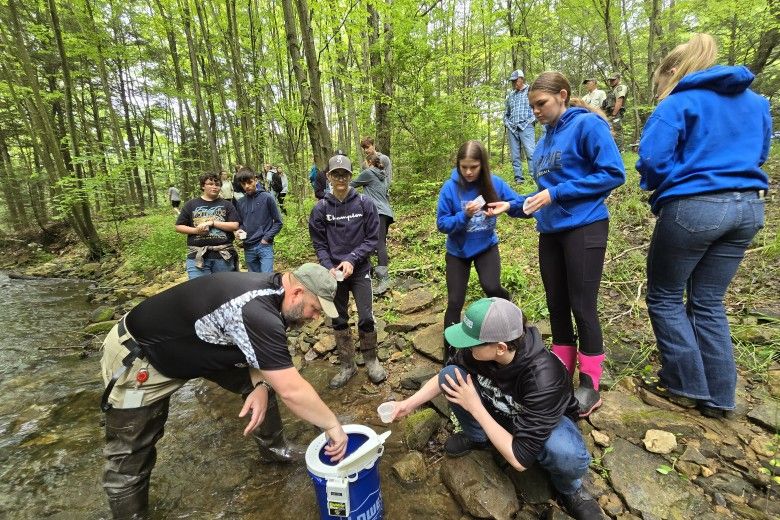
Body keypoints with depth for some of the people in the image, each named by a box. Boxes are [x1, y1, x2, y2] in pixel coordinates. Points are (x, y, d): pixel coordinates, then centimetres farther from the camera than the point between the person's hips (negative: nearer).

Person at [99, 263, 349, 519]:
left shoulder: (269, 288, -11)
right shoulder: (255, 310, -39)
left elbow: (264, 354, 1)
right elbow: (291, 390, -36)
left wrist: (261, 387, -17)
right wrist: (333, 425, -22)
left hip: (193, 344, 8)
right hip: (138, 357, -8)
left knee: (265, 379, 7)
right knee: (130, 458, 1)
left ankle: (273, 448, 26)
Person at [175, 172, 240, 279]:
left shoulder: (227, 205, 10)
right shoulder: (190, 205, 11)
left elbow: (235, 226, -2)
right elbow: (179, 227, 10)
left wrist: (212, 223, -9)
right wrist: (195, 230, -8)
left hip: (223, 255, 0)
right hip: (197, 256, 0)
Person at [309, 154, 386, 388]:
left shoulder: (364, 204, -7)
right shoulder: (321, 208, -4)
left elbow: (372, 239, -6)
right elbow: (319, 244, 1)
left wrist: (351, 259, -16)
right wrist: (329, 267, -14)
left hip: (360, 270, -1)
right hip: (333, 272, 2)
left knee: (366, 318, -2)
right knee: (339, 320, 10)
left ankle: (371, 360, 23)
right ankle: (347, 365, 27)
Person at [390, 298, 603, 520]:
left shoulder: (543, 379, -41)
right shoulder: (477, 350, -27)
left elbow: (521, 459, -35)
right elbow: (444, 377, -5)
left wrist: (475, 407, -32)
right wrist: (409, 403, -10)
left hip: (548, 420, -4)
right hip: (500, 411, 4)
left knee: (568, 455, -38)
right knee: (450, 376, -19)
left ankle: (568, 488, 0)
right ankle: (477, 437, 9)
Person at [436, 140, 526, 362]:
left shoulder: (494, 183, -11)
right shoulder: (450, 188, -16)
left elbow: (521, 205, -5)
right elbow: (442, 224, -14)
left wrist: (508, 205, -28)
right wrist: (464, 215, -30)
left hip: (486, 246, 1)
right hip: (458, 251, 0)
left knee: (491, 287, -26)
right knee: (455, 303, 0)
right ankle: (449, 356, 18)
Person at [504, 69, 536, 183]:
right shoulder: (510, 95, 21)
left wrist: (531, 120, -7)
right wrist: (507, 123, 13)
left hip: (526, 127, -5)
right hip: (512, 129, 5)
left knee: (531, 153, -16)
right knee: (515, 156, 1)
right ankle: (518, 179, 4)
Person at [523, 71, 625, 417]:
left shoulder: (587, 124, -6)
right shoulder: (544, 141, 16)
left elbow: (614, 173, -14)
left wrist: (556, 194, -17)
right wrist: (528, 203, 4)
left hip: (583, 229, -7)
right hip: (550, 231, 8)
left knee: (582, 307, -2)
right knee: (557, 305, 11)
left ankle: (590, 385, 14)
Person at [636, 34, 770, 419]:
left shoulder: (678, 104, -4)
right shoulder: (756, 102, 18)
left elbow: (653, 159, -15)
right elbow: (758, 154, 28)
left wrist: (666, 186, 5)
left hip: (693, 208, -7)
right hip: (749, 207, 7)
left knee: (664, 295, 10)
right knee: (709, 302, 14)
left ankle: (686, 381, 17)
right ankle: (718, 397, 21)